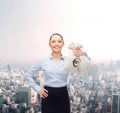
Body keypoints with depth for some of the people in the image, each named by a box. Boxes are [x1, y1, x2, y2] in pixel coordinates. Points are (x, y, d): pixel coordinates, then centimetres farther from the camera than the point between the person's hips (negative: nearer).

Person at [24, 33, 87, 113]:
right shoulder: (43, 61, 1)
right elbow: (27, 75, 9)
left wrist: (84, 54, -30)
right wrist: (37, 88, -1)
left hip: (63, 97, 0)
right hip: (48, 97, 0)